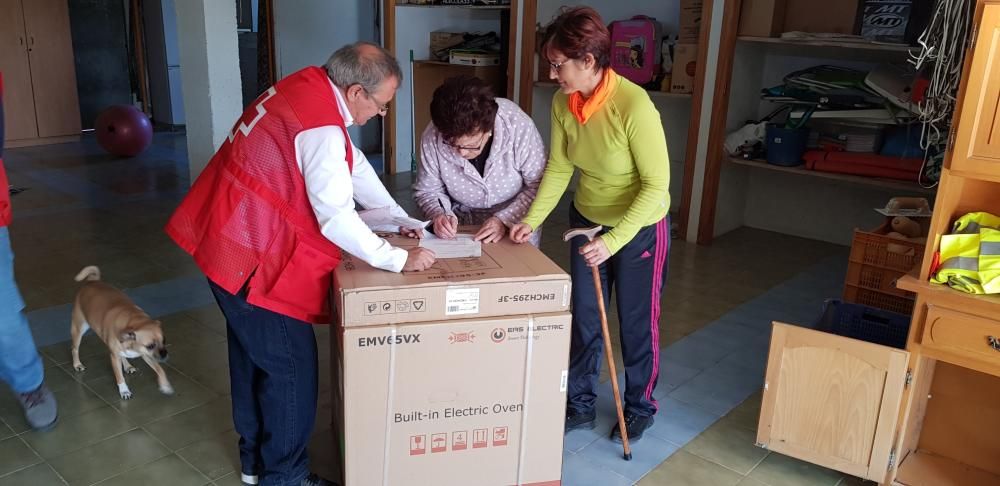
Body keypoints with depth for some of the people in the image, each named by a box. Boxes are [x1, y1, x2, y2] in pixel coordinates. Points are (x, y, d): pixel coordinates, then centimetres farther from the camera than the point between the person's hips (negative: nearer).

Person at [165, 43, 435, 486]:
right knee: (291, 365, 2)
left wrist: (400, 219, 9)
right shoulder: (321, 127, -25)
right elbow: (336, 218, -26)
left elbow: (355, 167, 11)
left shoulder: (311, 87, 5)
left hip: (233, 238, 10)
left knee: (252, 353, 21)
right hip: (252, 255, -10)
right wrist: (397, 259, -20)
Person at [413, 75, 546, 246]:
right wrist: (439, 214, -22)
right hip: (463, 226, 1)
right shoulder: (432, 137, -19)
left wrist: (505, 219, -24)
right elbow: (427, 191, -3)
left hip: (517, 225, -1)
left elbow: (539, 185, -14)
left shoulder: (519, 127, -25)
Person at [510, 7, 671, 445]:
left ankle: (640, 408, 34)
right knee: (582, 317, 14)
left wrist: (613, 241, -31)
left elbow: (656, 185, -26)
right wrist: (531, 220, -11)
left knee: (636, 322, 11)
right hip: (586, 221, 6)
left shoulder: (633, 105, -30)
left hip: (639, 227, -5)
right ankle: (580, 405, 33)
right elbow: (558, 169, -1)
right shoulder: (562, 103, -12)